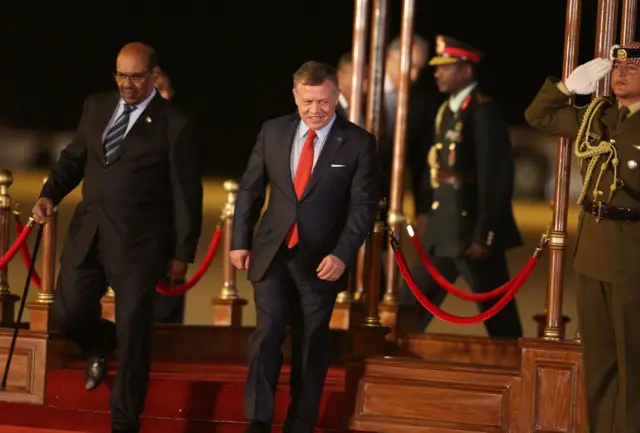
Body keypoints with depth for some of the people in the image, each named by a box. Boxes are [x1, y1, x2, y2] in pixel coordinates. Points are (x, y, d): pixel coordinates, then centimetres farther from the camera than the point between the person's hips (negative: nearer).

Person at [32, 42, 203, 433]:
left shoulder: (175, 125, -7)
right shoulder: (97, 107, 9)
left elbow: (187, 194, -4)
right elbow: (74, 157, 19)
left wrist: (183, 252, -4)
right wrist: (51, 194, 1)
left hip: (137, 240, -5)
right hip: (87, 231, 5)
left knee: (133, 332, 1)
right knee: (69, 313, 3)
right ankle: (101, 345, 41)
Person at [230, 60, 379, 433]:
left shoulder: (359, 142, -6)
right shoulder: (273, 132, 2)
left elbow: (364, 205, -8)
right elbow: (250, 190, 9)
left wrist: (342, 255, -17)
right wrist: (241, 241, 5)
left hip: (321, 260, -1)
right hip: (273, 253, 1)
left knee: (311, 345, 8)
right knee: (267, 336, -7)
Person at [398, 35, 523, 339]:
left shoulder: (483, 111, -15)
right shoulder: (447, 110, 11)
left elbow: (494, 176, -19)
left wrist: (483, 236, -20)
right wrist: (423, 211, 9)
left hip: (473, 228, -9)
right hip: (443, 229, 9)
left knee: (497, 313, 0)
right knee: (412, 303, 12)